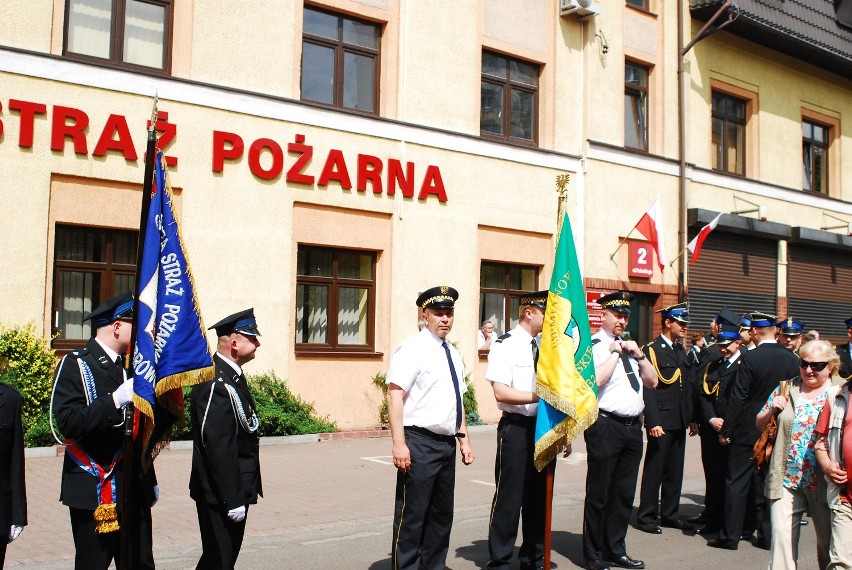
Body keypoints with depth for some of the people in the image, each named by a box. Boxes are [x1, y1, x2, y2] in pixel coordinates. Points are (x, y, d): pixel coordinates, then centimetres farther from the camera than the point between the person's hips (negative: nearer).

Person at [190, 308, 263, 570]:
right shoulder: (217, 384, -23)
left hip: (235, 489, 10)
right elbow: (218, 447, -25)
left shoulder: (231, 376, 10)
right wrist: (232, 499, -22)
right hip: (221, 495, -10)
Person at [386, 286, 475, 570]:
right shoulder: (412, 349, -10)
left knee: (442, 514, 15)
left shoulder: (453, 354, 14)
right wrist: (399, 443, -23)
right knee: (412, 515, -3)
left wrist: (463, 439, 18)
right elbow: (395, 396, -17)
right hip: (420, 443, -8)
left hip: (447, 443, 8)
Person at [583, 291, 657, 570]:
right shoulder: (592, 345, -7)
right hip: (605, 426, -7)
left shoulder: (630, 346, 17)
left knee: (624, 494, 15)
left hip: (633, 427, 8)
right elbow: (595, 380, -23)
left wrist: (638, 354, 2)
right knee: (599, 494, 3)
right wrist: (615, 352, -15)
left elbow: (652, 382, 15)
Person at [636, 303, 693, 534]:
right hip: (662, 421, -7)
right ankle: (646, 516, 9)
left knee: (675, 471, 13)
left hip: (680, 421, 7)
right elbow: (648, 389, -14)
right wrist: (653, 422, -20)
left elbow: (687, 387, 17)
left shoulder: (681, 351, 15)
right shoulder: (651, 350, -9)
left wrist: (690, 417, 11)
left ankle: (669, 514, 24)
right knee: (654, 470, 0)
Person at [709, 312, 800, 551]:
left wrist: (726, 430, -8)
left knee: (737, 483, 3)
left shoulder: (750, 358, -16)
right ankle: (767, 535, 18)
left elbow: (738, 397, -15)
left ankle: (730, 536, 7)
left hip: (747, 431, -5)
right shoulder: (792, 359, -1)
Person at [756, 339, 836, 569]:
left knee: (828, 541, 13)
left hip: (823, 481, -1)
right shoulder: (786, 389, 6)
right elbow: (760, 425, 11)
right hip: (786, 479, 2)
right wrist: (772, 410, -8)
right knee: (782, 536, -4)